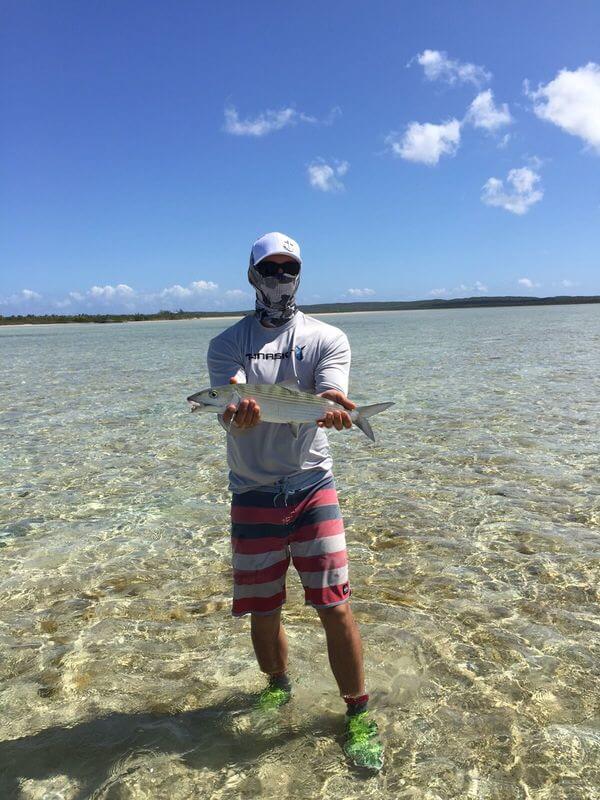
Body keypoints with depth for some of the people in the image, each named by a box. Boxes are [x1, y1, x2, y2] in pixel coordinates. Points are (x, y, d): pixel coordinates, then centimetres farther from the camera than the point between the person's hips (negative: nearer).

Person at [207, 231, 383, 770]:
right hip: (253, 492, 1)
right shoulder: (228, 344, 3)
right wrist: (239, 417, -37)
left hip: (312, 486, -1)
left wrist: (332, 409, -39)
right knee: (263, 613, 10)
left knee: (335, 607, -5)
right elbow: (229, 411, -13)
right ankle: (278, 686, 41)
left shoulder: (328, 339, 3)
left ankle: (359, 715, 18)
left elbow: (330, 398, -15)